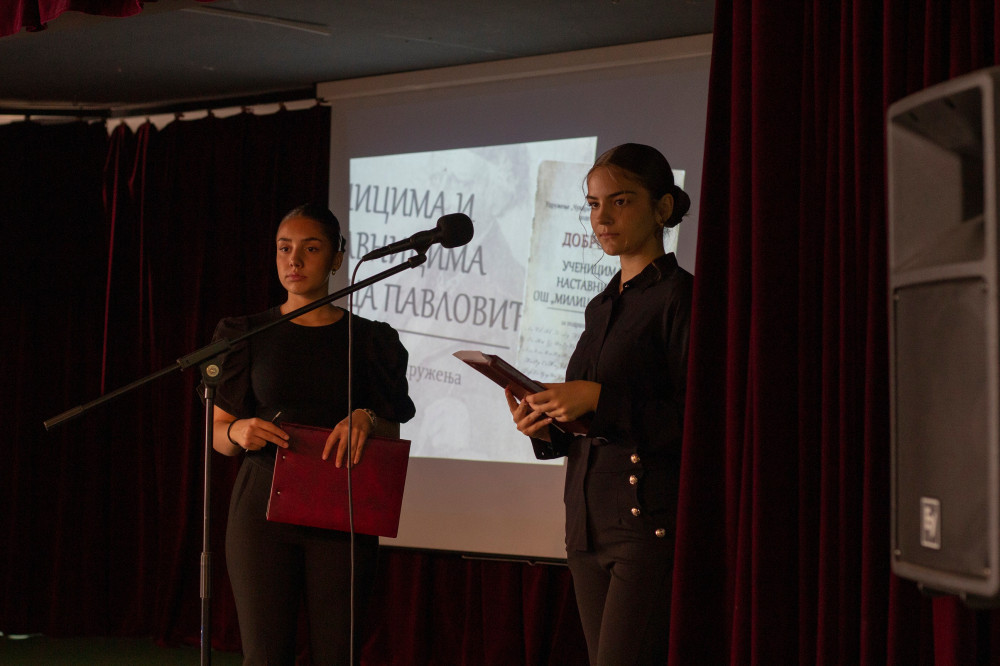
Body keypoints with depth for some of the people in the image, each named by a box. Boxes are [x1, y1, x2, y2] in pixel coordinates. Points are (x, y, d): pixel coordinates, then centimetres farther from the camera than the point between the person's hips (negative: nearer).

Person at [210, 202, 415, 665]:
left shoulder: (368, 340, 8)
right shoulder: (250, 335, 9)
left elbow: (393, 435, 9)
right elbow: (217, 433, 9)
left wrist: (366, 419, -13)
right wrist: (239, 432, -14)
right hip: (263, 509, 0)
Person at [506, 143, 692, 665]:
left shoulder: (678, 295, -6)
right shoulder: (602, 307, 19)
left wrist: (598, 400, -18)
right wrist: (547, 429, 5)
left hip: (650, 522, -8)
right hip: (589, 525, 8)